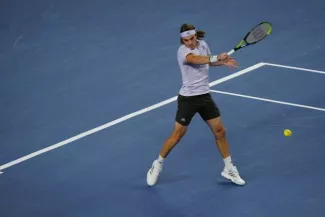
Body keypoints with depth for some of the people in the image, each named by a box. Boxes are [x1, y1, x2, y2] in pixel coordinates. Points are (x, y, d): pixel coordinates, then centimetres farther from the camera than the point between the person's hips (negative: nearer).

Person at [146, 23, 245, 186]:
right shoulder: (182, 50, -19)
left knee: (220, 131, 6)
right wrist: (216, 57, -56)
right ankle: (157, 165, 20)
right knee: (177, 135, 0)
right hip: (188, 98, -6)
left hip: (205, 96, 6)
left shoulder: (202, 44, 2)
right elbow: (195, 59, -43)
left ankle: (229, 169, 20)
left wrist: (222, 62, 4)